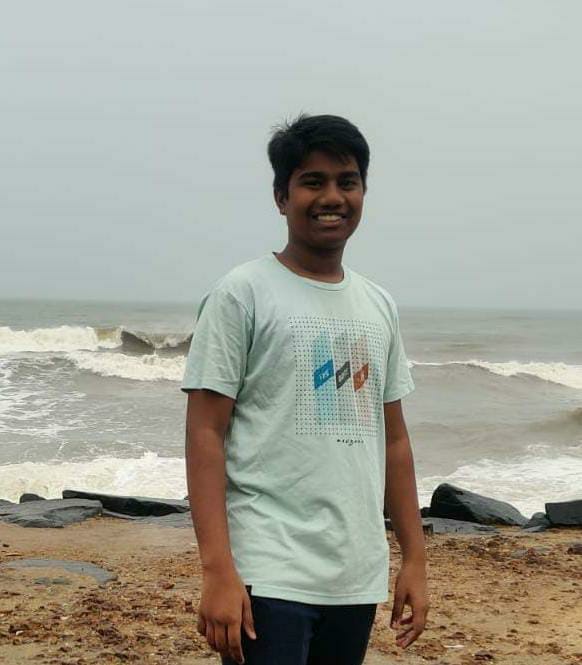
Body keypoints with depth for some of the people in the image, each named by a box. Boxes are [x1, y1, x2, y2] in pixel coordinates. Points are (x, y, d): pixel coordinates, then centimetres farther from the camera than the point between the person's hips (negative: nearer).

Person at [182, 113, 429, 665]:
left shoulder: (379, 307, 13)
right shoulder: (242, 294, -5)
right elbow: (205, 434, -9)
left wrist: (414, 557, 13)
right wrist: (217, 571, -17)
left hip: (359, 577, 6)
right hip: (268, 577, -6)